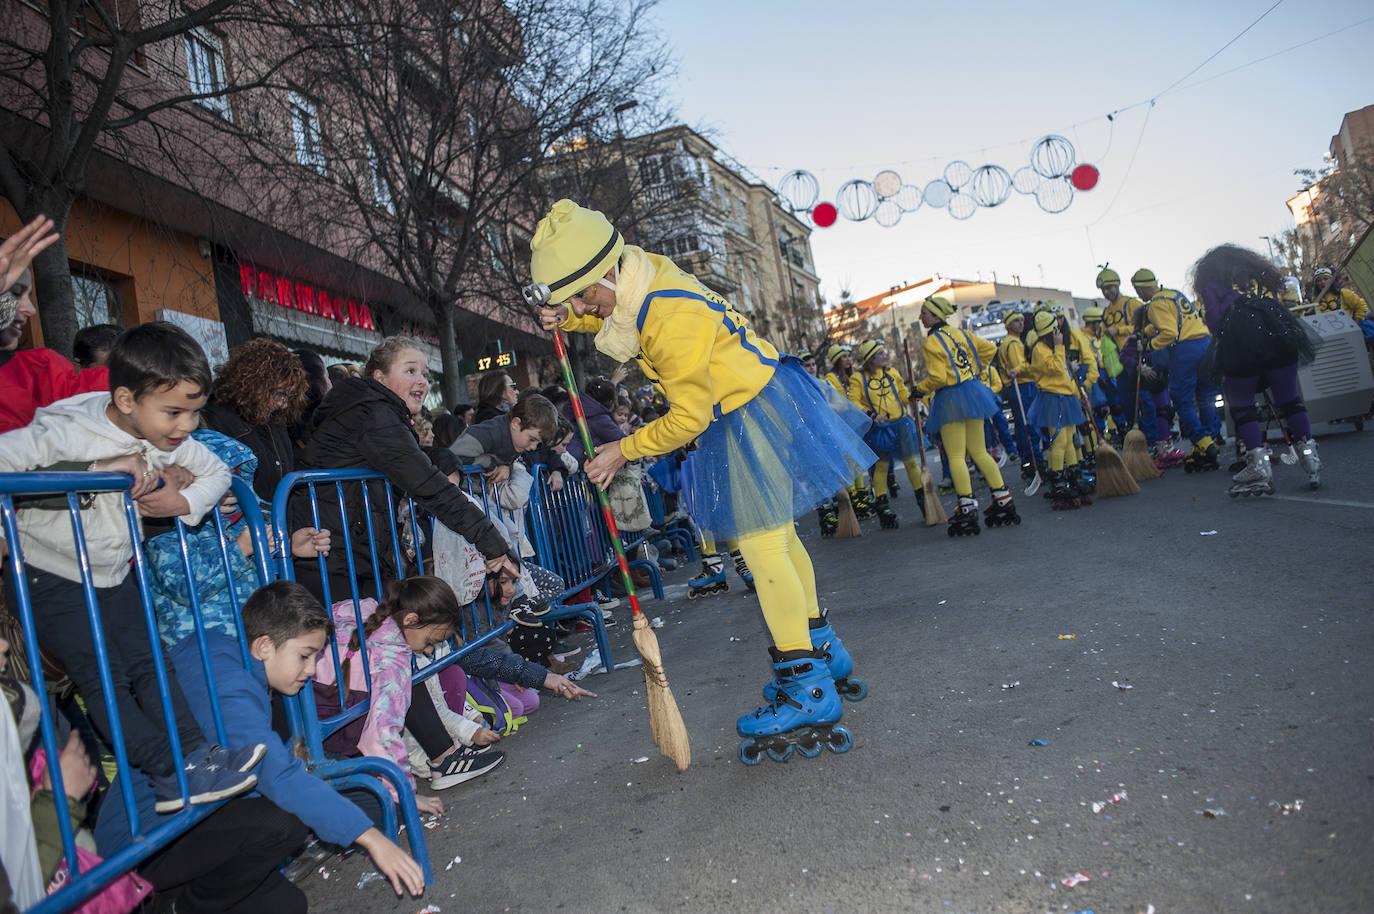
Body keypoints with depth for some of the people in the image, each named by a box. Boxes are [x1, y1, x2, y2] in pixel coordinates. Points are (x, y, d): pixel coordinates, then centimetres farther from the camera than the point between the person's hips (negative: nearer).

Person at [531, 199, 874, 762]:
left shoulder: (671, 320, -31)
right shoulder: (634, 269, -3)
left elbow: (688, 418, -24)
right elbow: (606, 316, 21)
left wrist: (623, 451, -13)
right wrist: (566, 319, 2)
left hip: (752, 418, -10)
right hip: (745, 405, 10)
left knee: (763, 547, -8)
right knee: (776, 536, 18)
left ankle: (807, 693, 1)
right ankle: (820, 649, 33)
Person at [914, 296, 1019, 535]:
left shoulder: (931, 342, -13)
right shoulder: (961, 333, 11)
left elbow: (937, 378, -19)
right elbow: (989, 349, 17)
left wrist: (920, 388, -2)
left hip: (951, 400, -8)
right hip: (973, 392, 8)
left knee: (955, 457, -3)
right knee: (979, 452, 14)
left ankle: (967, 508, -6)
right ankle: (1004, 500, 14)